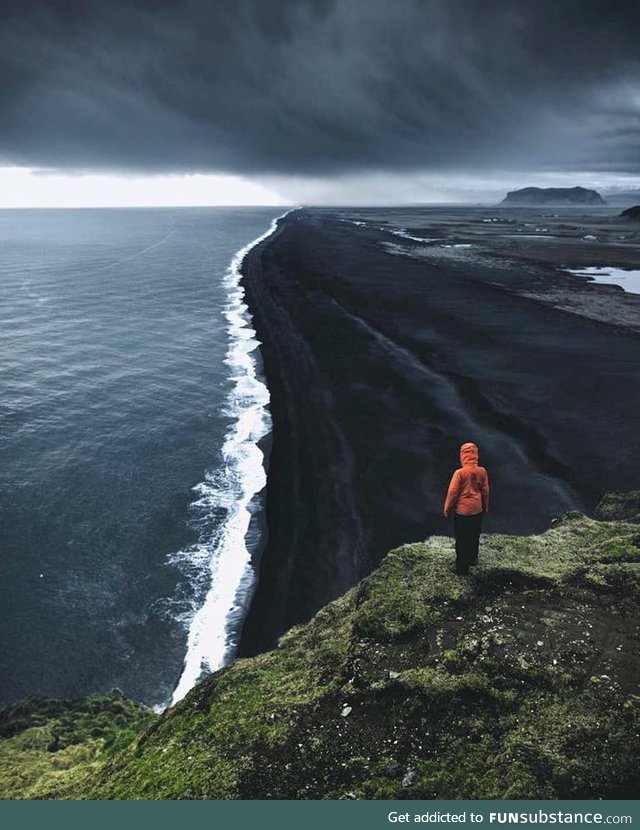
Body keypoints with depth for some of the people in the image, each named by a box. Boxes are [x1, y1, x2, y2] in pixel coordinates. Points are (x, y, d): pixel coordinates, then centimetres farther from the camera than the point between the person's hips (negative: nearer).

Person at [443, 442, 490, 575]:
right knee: (474, 536, 21)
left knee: (462, 539, 6)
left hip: (462, 511, -4)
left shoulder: (459, 473, -21)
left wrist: (447, 510, 0)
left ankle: (462, 567, 12)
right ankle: (472, 559, 38)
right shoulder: (482, 471, -8)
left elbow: (452, 493, -14)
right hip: (477, 510, 4)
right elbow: (485, 491, 3)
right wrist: (485, 507, 18)